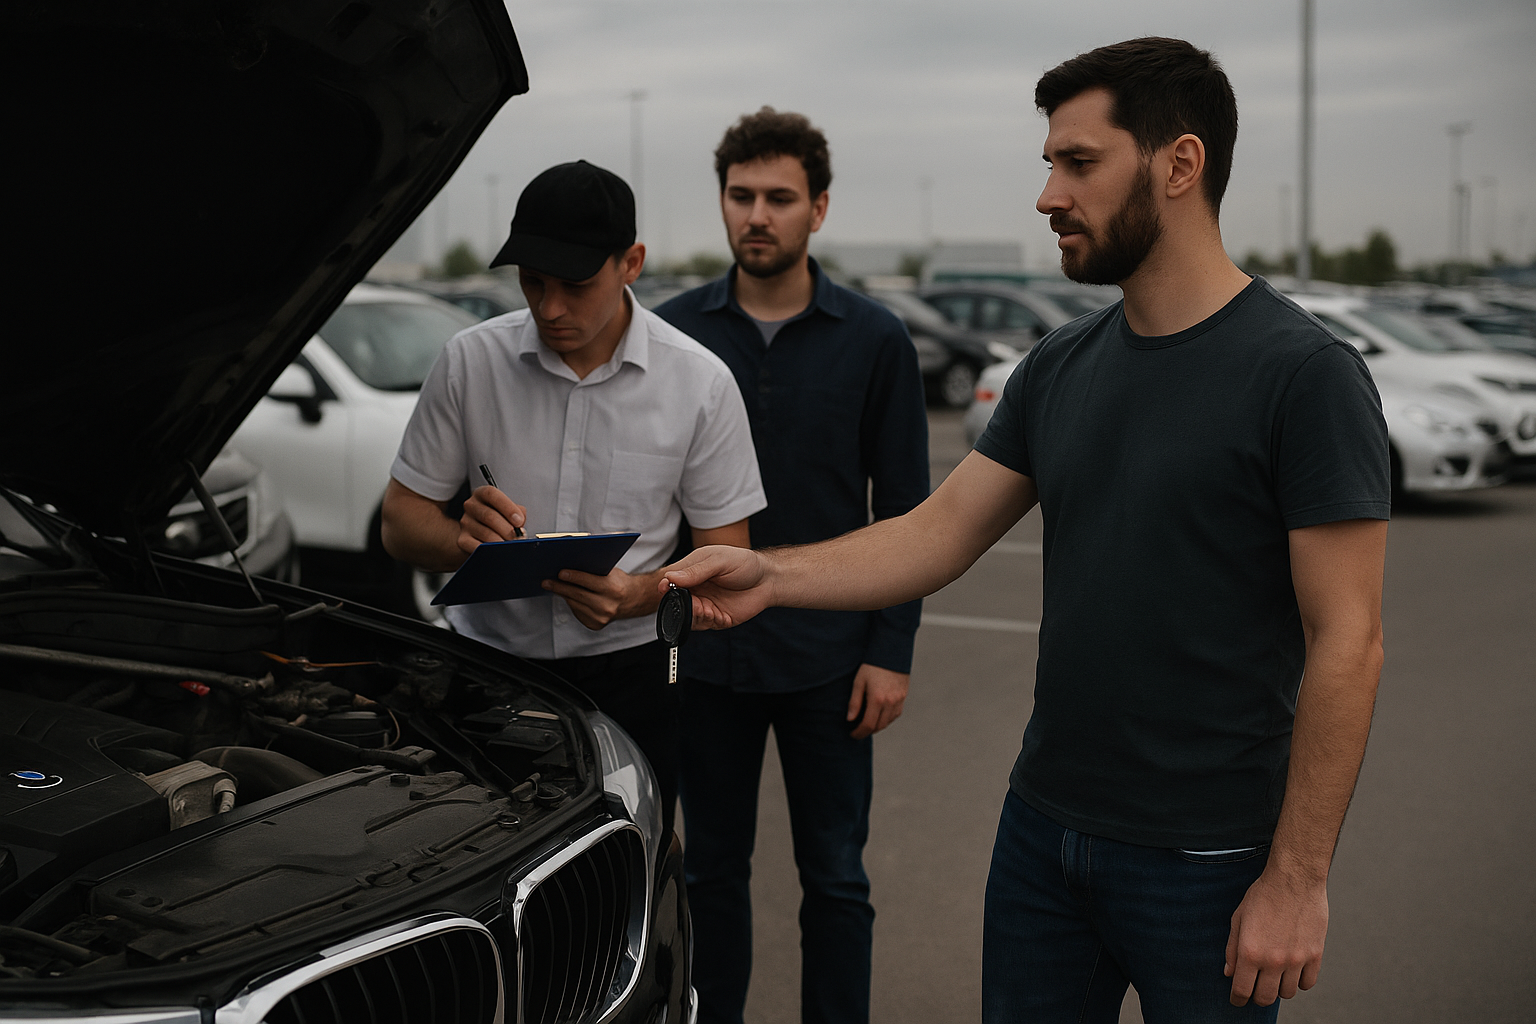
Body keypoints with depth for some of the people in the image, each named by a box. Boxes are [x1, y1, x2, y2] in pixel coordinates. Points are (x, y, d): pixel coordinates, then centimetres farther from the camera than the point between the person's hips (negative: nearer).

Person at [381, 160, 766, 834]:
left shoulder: (701, 383, -5)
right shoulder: (470, 361, -2)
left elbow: (725, 558, -2)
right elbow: (402, 523, 3)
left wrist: (645, 594, -23)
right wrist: (464, 541, -21)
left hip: (625, 671, -1)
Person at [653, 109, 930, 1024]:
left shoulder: (874, 341, -1)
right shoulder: (675, 331, 3)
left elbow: (906, 511, 0)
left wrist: (891, 651, -6)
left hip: (825, 658, -1)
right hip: (702, 653, 2)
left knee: (835, 878, 7)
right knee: (712, 870, 13)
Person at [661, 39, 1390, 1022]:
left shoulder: (1305, 372, -14)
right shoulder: (1059, 369, 7)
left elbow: (1346, 643, -15)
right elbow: (942, 532, 7)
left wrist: (1298, 878, -17)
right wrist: (771, 574, -9)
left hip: (1204, 862, -6)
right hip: (1042, 829, 6)